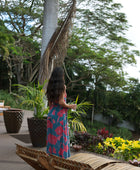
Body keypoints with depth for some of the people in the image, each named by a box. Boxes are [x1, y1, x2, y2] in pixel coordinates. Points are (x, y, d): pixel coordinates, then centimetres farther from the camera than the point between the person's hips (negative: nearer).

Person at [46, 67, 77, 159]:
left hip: (51, 114, 6)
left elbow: (50, 103, 10)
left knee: (52, 136, 13)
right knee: (61, 137, 2)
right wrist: (70, 106, -2)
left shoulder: (50, 87, 7)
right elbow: (61, 102, -16)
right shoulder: (62, 86, -11)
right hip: (60, 115, -6)